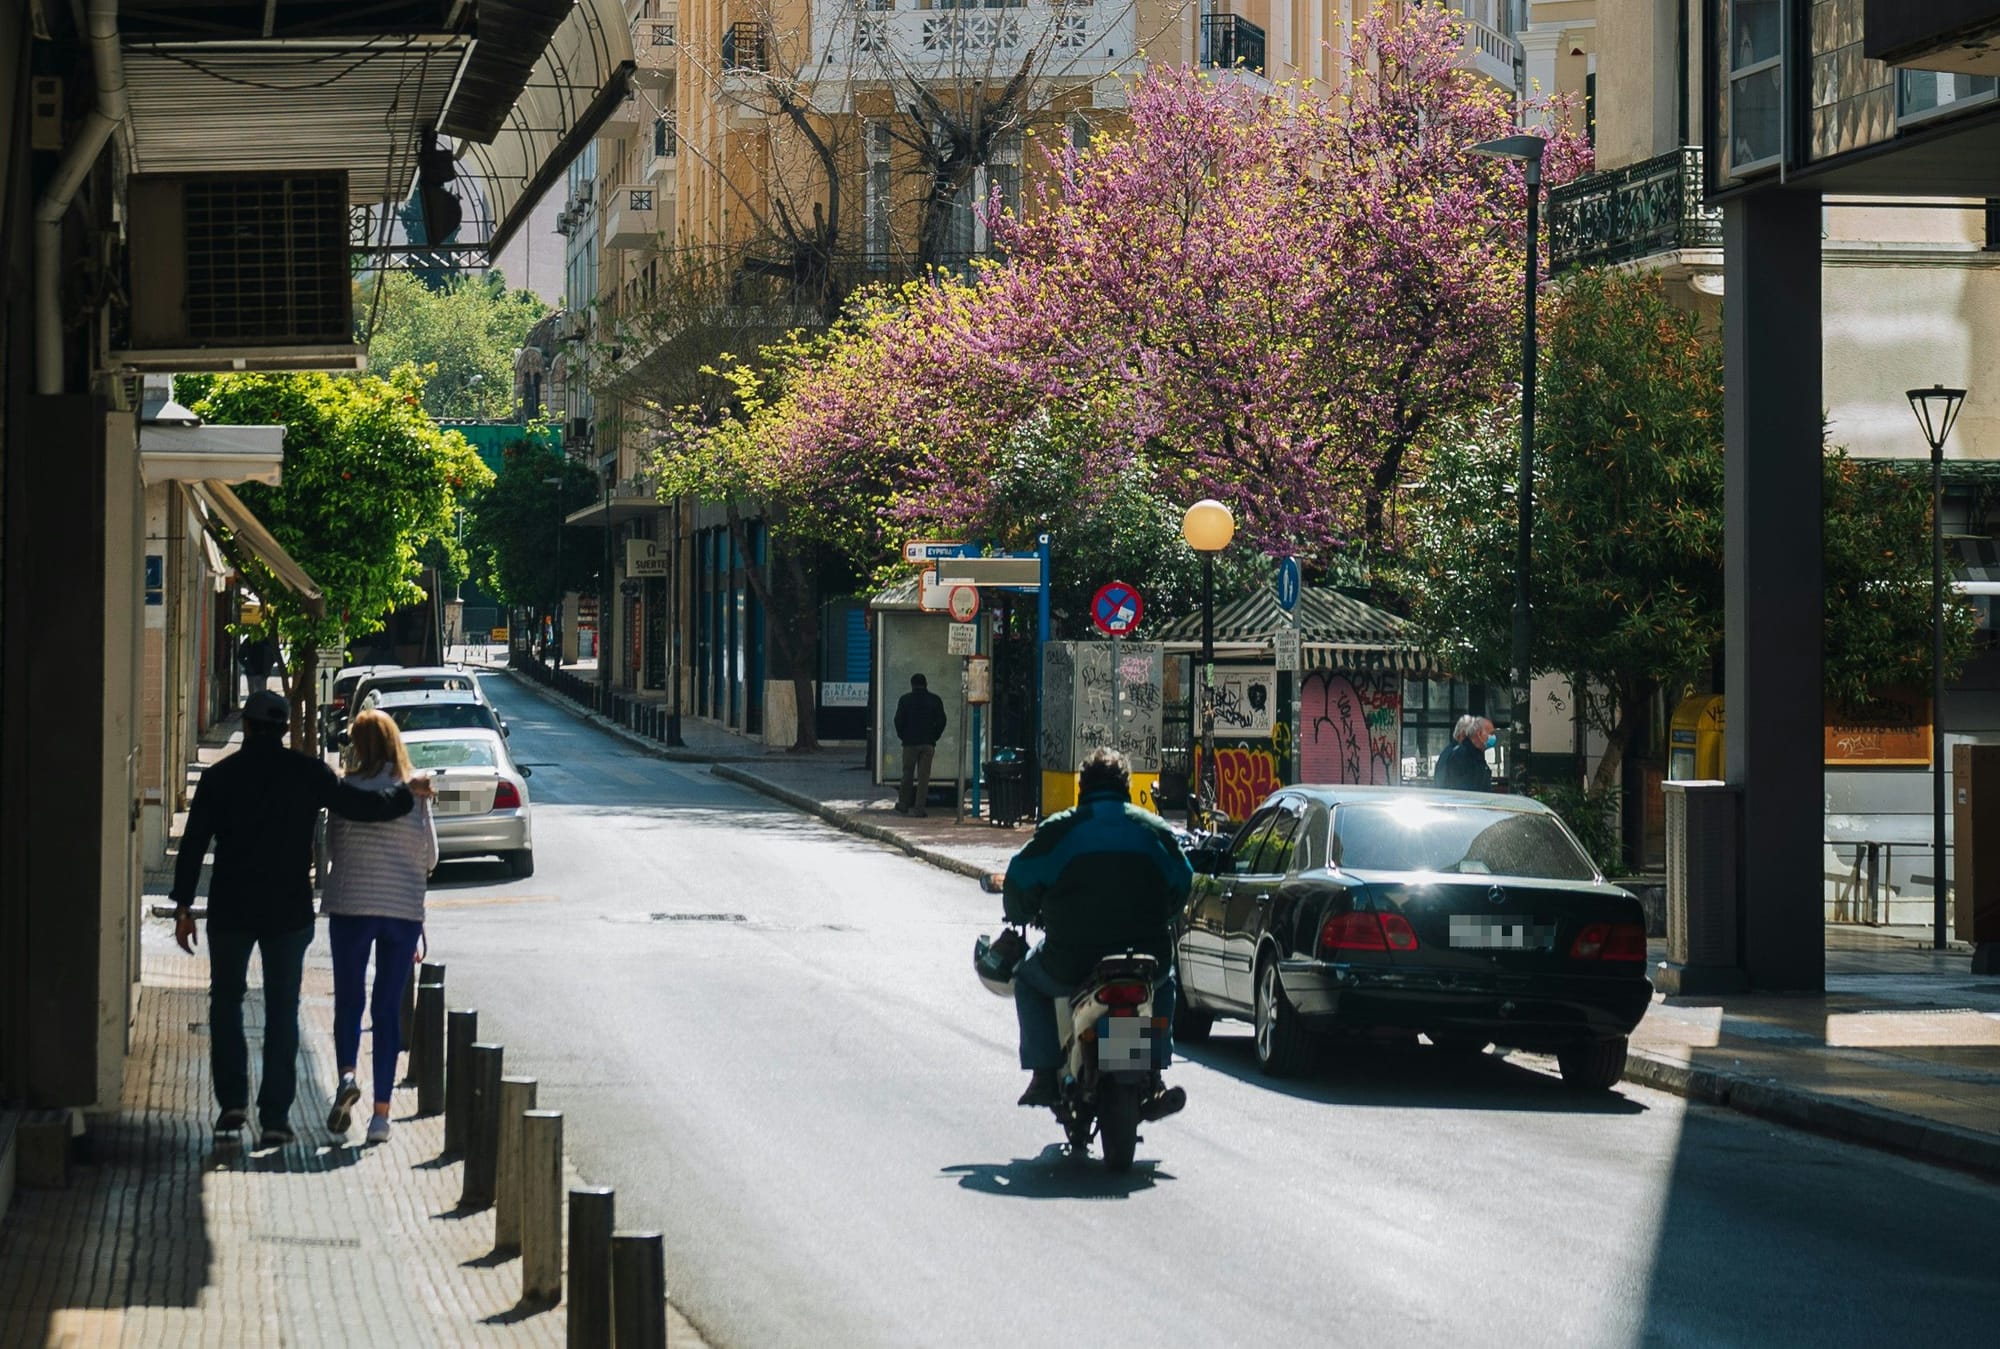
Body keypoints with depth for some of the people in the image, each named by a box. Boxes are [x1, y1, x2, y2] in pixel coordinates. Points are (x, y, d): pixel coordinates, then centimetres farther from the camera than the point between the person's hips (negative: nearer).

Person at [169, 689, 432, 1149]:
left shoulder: (219, 777, -1)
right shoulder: (308, 774, -4)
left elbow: (193, 843, -1)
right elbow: (360, 805, -7)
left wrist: (183, 906, 4)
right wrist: (407, 795, 11)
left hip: (230, 908, 0)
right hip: (289, 911, 0)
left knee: (225, 999, 15)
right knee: (282, 1008, 6)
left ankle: (232, 1102, 4)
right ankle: (274, 1116, 2)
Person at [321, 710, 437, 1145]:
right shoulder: (416, 793, -2)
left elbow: (330, 849, 0)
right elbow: (430, 856, 3)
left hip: (350, 906, -2)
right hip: (404, 909, 2)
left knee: (348, 1000, 12)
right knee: (388, 1008, 7)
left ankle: (347, 1076, -14)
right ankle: (381, 1113, 5)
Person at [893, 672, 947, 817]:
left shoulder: (905, 700, 0)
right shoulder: (935, 700, 3)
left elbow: (898, 720, -3)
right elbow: (941, 721, 1)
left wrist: (903, 736, 9)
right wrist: (934, 737, 9)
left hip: (910, 743, 0)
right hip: (928, 744, 0)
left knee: (907, 775, 9)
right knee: (924, 776, 1)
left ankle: (903, 806, 13)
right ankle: (919, 807, -4)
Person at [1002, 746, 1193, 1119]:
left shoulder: (1058, 829, 0)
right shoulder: (1155, 830, 8)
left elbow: (1020, 883, 4)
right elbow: (1182, 885, 16)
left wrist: (1023, 917, 27)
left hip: (1072, 964, -2)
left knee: (1028, 979, 30)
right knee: (1163, 983, 38)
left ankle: (1045, 1075, 20)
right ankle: (1154, 1079, 25)